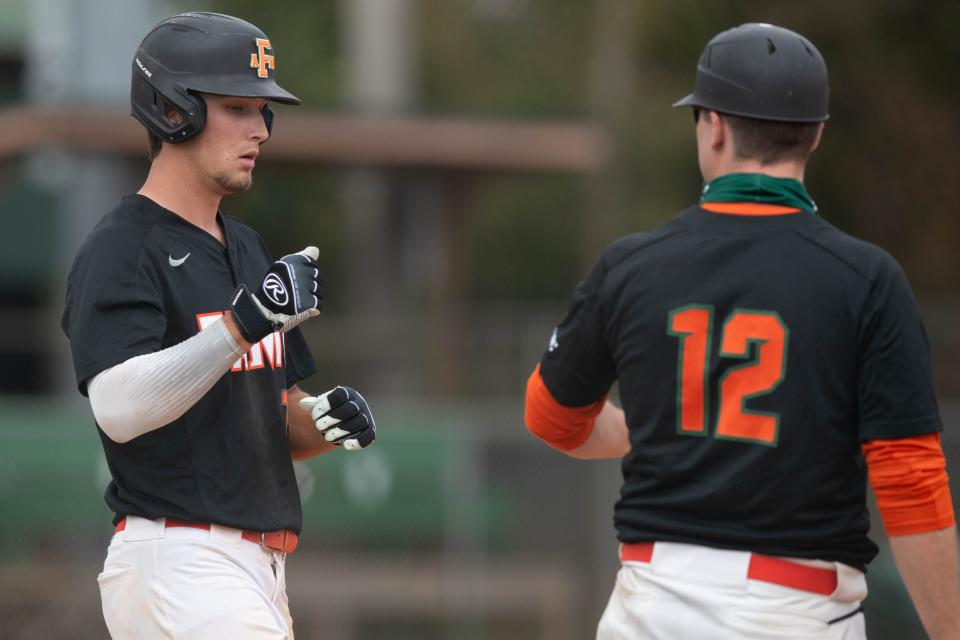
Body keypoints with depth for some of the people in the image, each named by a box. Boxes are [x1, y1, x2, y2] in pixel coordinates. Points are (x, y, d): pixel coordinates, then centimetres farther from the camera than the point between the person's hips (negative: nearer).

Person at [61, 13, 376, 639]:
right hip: (176, 559, -9)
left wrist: (325, 420, 1)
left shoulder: (249, 249, 19)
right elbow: (119, 409, -24)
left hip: (261, 570, 9)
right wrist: (240, 323, -30)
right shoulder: (121, 251, -8)